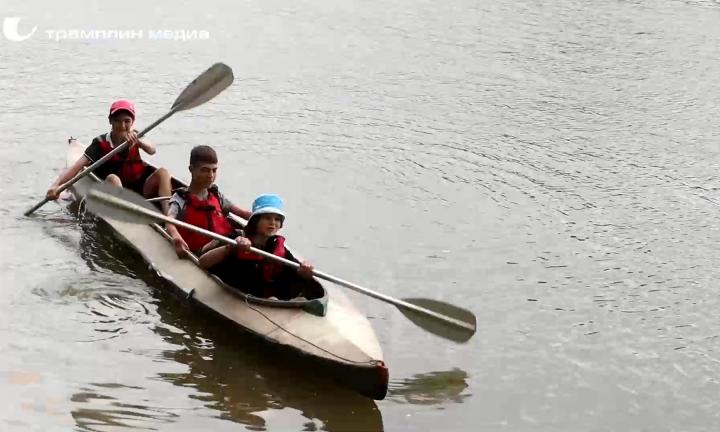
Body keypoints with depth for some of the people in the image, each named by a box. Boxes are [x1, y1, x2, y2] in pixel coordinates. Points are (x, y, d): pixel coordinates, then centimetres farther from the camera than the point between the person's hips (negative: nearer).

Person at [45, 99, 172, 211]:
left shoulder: (135, 136, 5)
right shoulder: (101, 144, -6)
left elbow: (152, 150, -16)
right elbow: (77, 166, -16)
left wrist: (138, 141, -38)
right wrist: (56, 184, -32)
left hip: (140, 190, 3)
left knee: (162, 172, -19)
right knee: (112, 178, -31)